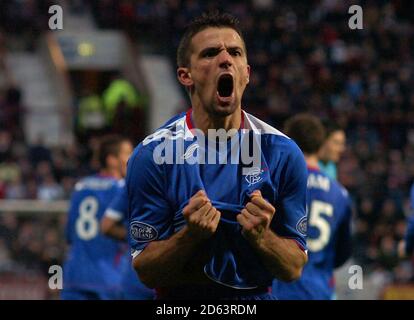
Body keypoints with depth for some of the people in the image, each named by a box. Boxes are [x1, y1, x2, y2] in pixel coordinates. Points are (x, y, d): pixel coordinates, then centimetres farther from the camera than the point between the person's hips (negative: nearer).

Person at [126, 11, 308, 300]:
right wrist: (190, 234, -18)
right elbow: (145, 272, -3)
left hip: (256, 297, 2)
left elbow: (293, 269, 4)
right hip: (180, 301, -2)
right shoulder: (152, 155, -4)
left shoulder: (283, 153, 0)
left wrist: (261, 237, -14)